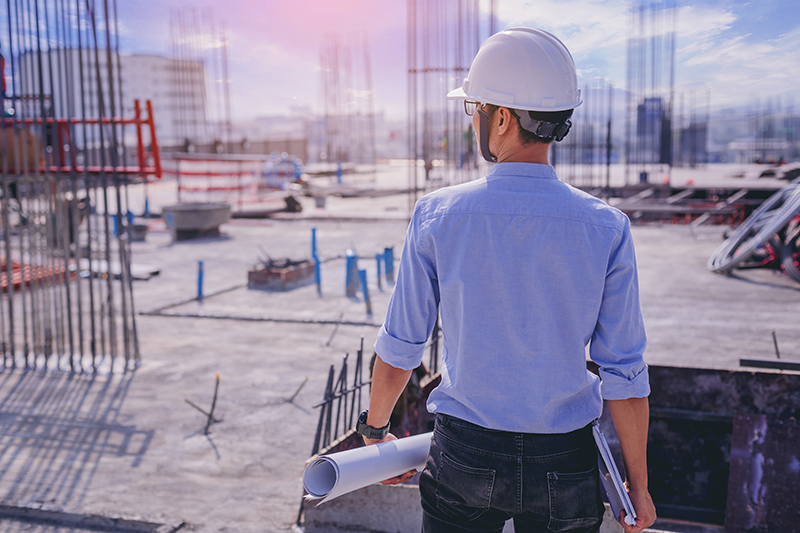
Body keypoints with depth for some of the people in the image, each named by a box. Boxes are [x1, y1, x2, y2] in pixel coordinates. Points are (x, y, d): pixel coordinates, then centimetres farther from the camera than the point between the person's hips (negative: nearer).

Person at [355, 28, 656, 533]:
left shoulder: (437, 216, -13)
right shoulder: (606, 229, -12)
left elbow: (400, 349, -5)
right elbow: (625, 375, -9)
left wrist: (375, 431, 12)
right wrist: (638, 485, 4)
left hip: (464, 454, 0)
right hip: (564, 467, 1)